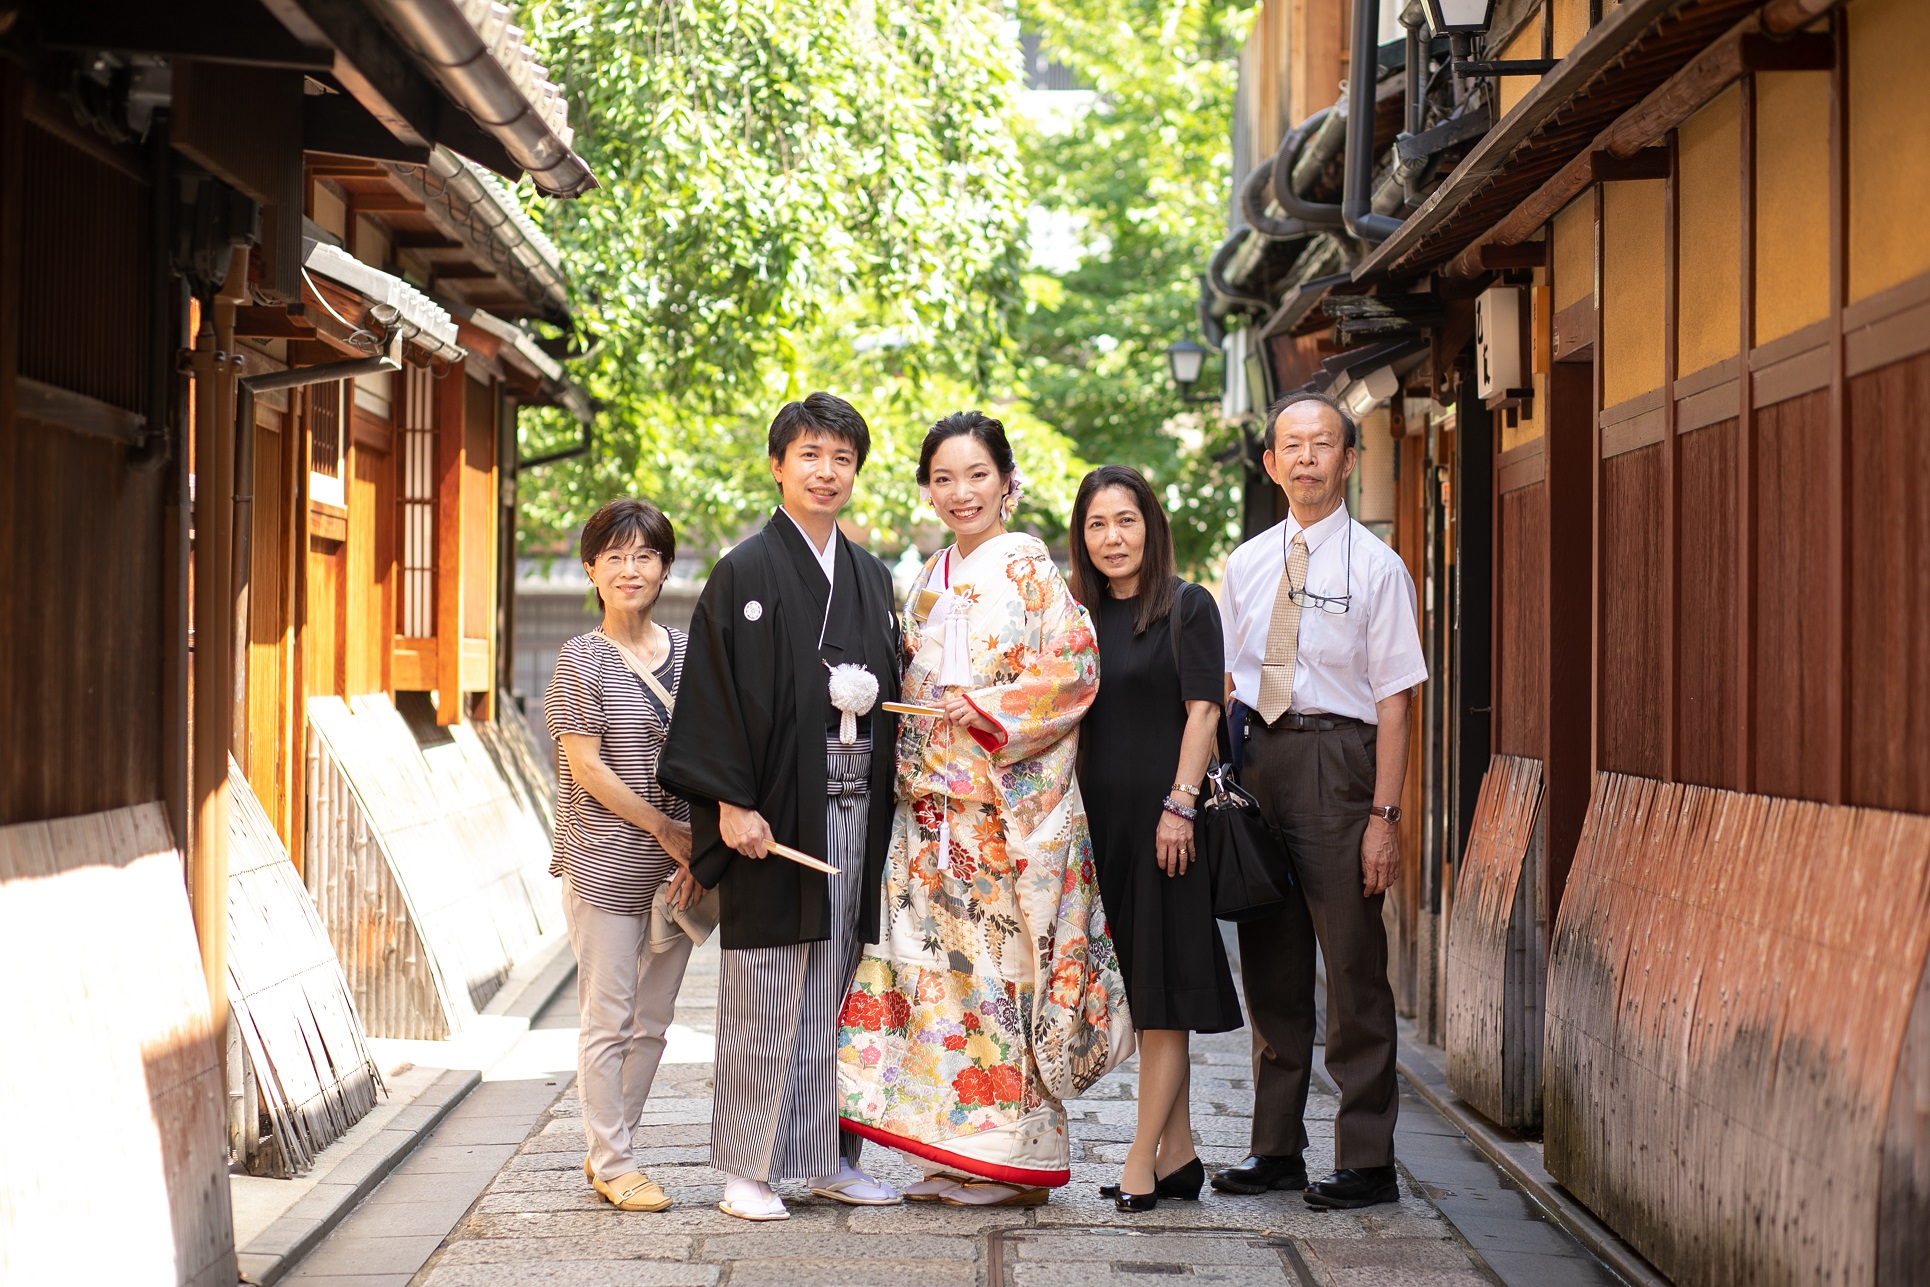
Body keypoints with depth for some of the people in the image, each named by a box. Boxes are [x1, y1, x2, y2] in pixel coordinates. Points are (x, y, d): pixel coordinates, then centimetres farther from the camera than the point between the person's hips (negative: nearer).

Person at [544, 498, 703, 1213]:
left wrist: (698, 845, -5)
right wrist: (666, 829, -10)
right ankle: (613, 1162, 12)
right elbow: (585, 765, -9)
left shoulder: (688, 652, 7)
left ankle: (608, 1149, 23)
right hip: (606, 865, -4)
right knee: (608, 1019, 1)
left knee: (652, 1019, 10)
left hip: (678, 862, 4)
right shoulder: (581, 658, -4)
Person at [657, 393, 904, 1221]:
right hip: (775, 807, -5)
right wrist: (731, 802, -16)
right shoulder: (745, 572, -3)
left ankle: (827, 1156, 18)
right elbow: (715, 692, -9)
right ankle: (747, 1169, 7)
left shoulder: (871, 577, 14)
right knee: (765, 987, -1)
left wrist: (866, 693, 0)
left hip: (854, 807, 5)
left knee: (837, 985, 9)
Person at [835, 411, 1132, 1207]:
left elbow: (1075, 667, -13)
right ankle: (961, 1156, 12)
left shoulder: (1025, 566, -5)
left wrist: (986, 713, -16)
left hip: (1008, 802, -7)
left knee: (998, 963, -5)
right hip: (936, 806, 7)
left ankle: (1014, 1158, 3)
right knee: (941, 959, 5)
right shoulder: (930, 582, 17)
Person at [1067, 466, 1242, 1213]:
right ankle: (1178, 1157, 16)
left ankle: (1141, 1165, -4)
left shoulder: (1186, 607, -4)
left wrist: (1179, 805, -17)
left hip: (1161, 815, -6)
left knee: (1162, 993, -5)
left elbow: (1202, 710, -9)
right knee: (1141, 995, 9)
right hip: (1103, 818, 7)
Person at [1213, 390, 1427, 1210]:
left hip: (1337, 755, -5)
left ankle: (1366, 1161, 7)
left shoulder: (1375, 566, -3)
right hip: (1259, 756, 5)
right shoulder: (1246, 565, 12)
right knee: (1270, 965, 12)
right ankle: (1276, 1148, 23)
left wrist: (1383, 814, -13)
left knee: (1352, 965, -1)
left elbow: (1394, 701, -7)